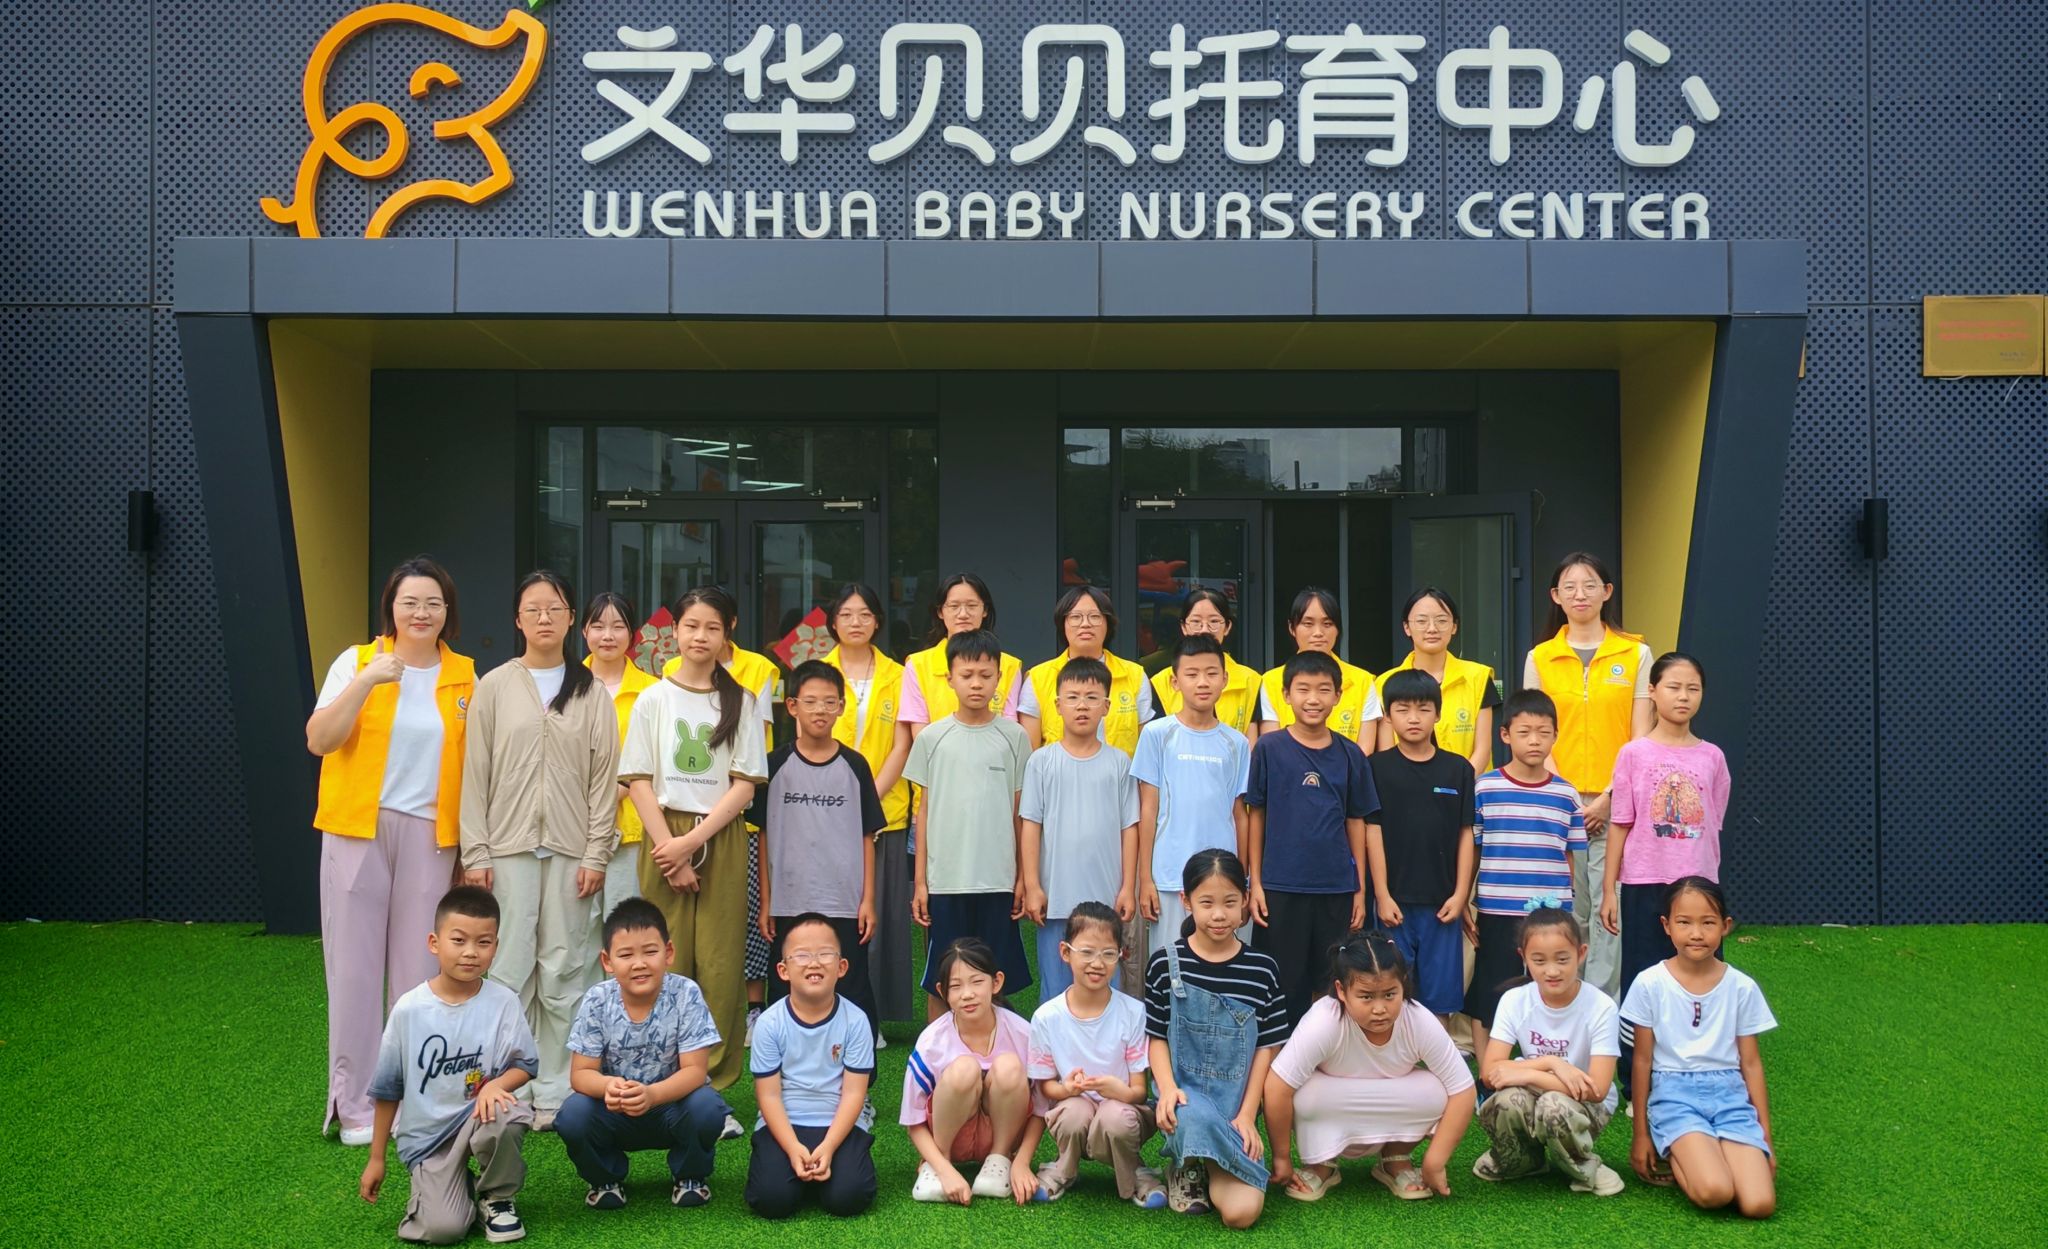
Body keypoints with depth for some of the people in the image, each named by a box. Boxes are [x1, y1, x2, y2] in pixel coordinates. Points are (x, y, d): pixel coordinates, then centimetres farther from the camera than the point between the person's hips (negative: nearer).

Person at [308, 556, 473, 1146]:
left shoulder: (464, 677, 7)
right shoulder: (357, 661, 0)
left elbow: (472, 762, 10)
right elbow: (318, 741, -9)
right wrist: (366, 682, -21)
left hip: (430, 835, 2)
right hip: (359, 831, -2)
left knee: (420, 968, 5)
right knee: (355, 966, 2)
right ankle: (355, 1105, 12)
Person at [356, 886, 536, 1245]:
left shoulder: (503, 1003, -9)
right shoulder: (408, 1010, -8)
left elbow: (525, 1064, -1)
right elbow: (388, 1089, 2)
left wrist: (496, 1084, -25)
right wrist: (376, 1159, 7)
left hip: (478, 1116, 1)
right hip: (426, 1135, -1)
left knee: (507, 1116, -36)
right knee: (443, 1229, -21)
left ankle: (497, 1197, -4)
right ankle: (446, 1186, 17)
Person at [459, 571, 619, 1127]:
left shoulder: (591, 692, 6)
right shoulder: (494, 686, 6)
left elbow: (605, 777, 4)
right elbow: (476, 774, 4)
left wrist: (596, 854, -2)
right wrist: (476, 853, -2)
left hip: (571, 849, 1)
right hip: (509, 846, 0)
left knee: (565, 973, 3)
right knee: (509, 970, -1)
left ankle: (554, 1093, 12)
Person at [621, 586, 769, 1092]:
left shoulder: (740, 702, 5)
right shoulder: (653, 699, 6)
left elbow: (745, 785, 0)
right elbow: (639, 782, 1)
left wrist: (692, 841, -11)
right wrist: (670, 848, -9)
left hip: (721, 839, 0)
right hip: (664, 839, 0)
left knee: (720, 964, -2)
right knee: (668, 962, -1)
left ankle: (714, 1084, 5)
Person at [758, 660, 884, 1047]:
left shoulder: (854, 766, 3)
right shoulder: (776, 765, 3)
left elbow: (866, 837, 5)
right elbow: (765, 837, 5)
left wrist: (868, 899, 0)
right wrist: (765, 902, 3)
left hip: (846, 905, 0)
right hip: (789, 904, 0)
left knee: (852, 997, 2)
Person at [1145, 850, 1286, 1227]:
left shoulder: (1262, 969, 0)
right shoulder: (1165, 965, -2)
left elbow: (1267, 1047, 2)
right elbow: (1156, 1037, 2)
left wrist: (1247, 1115, -6)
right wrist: (1168, 1089, -16)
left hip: (1236, 1108, 1)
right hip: (1186, 1097, -1)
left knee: (1242, 1211, -18)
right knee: (1197, 1120, -38)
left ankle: (1202, 1164, 16)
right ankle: (1188, 1166, 0)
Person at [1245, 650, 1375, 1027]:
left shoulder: (1350, 754, 5)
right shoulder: (1269, 748, -1)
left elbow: (1356, 822, 8)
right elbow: (1255, 816, 1)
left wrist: (1360, 889, 6)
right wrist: (1255, 882, -3)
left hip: (1337, 889, 2)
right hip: (1280, 888, -2)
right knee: (1283, 986, 5)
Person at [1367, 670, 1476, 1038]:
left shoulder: (1458, 769, 5)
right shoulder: (1378, 767, 0)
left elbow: (1466, 835, 5)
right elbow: (1372, 833, -2)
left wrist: (1460, 894, -1)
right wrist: (1382, 896, -7)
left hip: (1442, 901, 1)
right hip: (1395, 900, -1)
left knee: (1440, 995, 6)